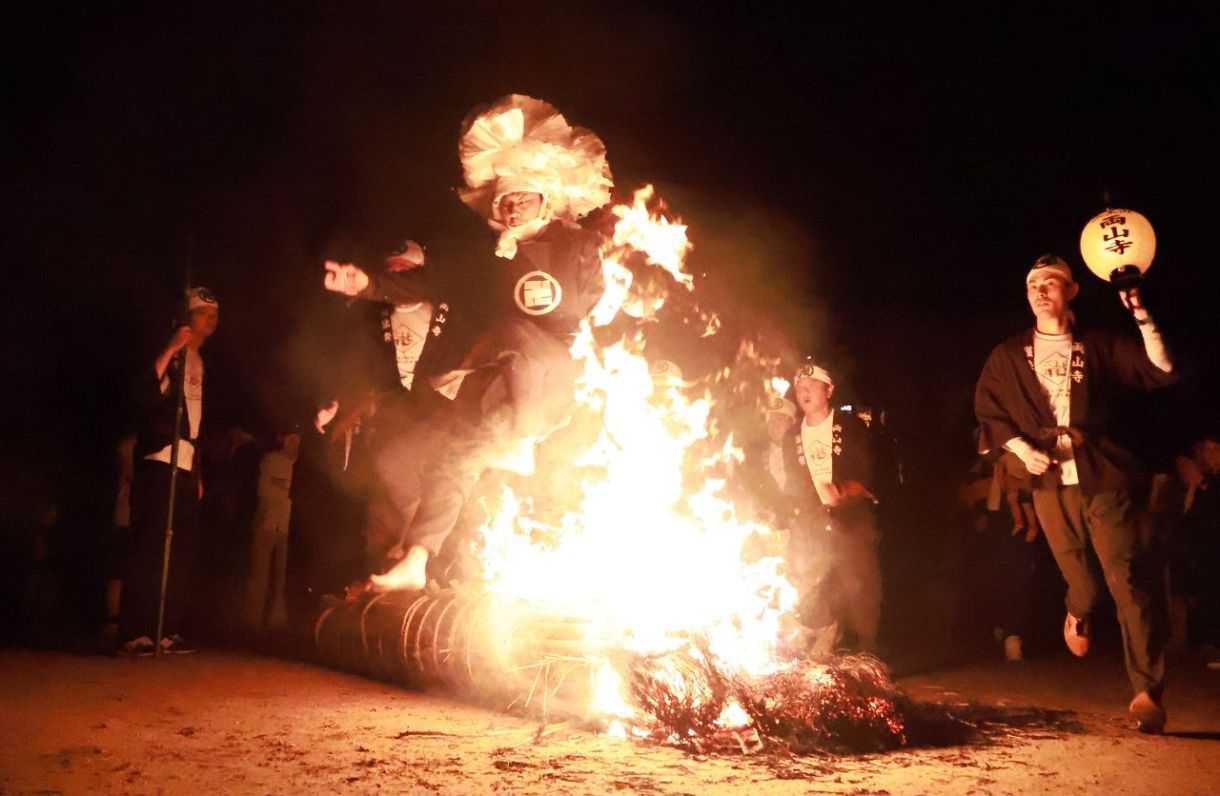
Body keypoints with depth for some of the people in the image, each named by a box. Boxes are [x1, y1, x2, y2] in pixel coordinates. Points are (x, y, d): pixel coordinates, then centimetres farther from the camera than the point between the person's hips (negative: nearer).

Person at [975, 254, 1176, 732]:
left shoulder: (1099, 346, 6)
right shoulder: (1009, 357, 12)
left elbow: (1161, 372, -4)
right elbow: (988, 411, 12)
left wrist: (1143, 319, -14)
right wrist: (1022, 450, -2)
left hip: (1105, 476, -2)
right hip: (1051, 480, 2)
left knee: (1130, 579, -11)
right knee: (1080, 579, 10)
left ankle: (1146, 692, -8)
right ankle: (1078, 613, 47)